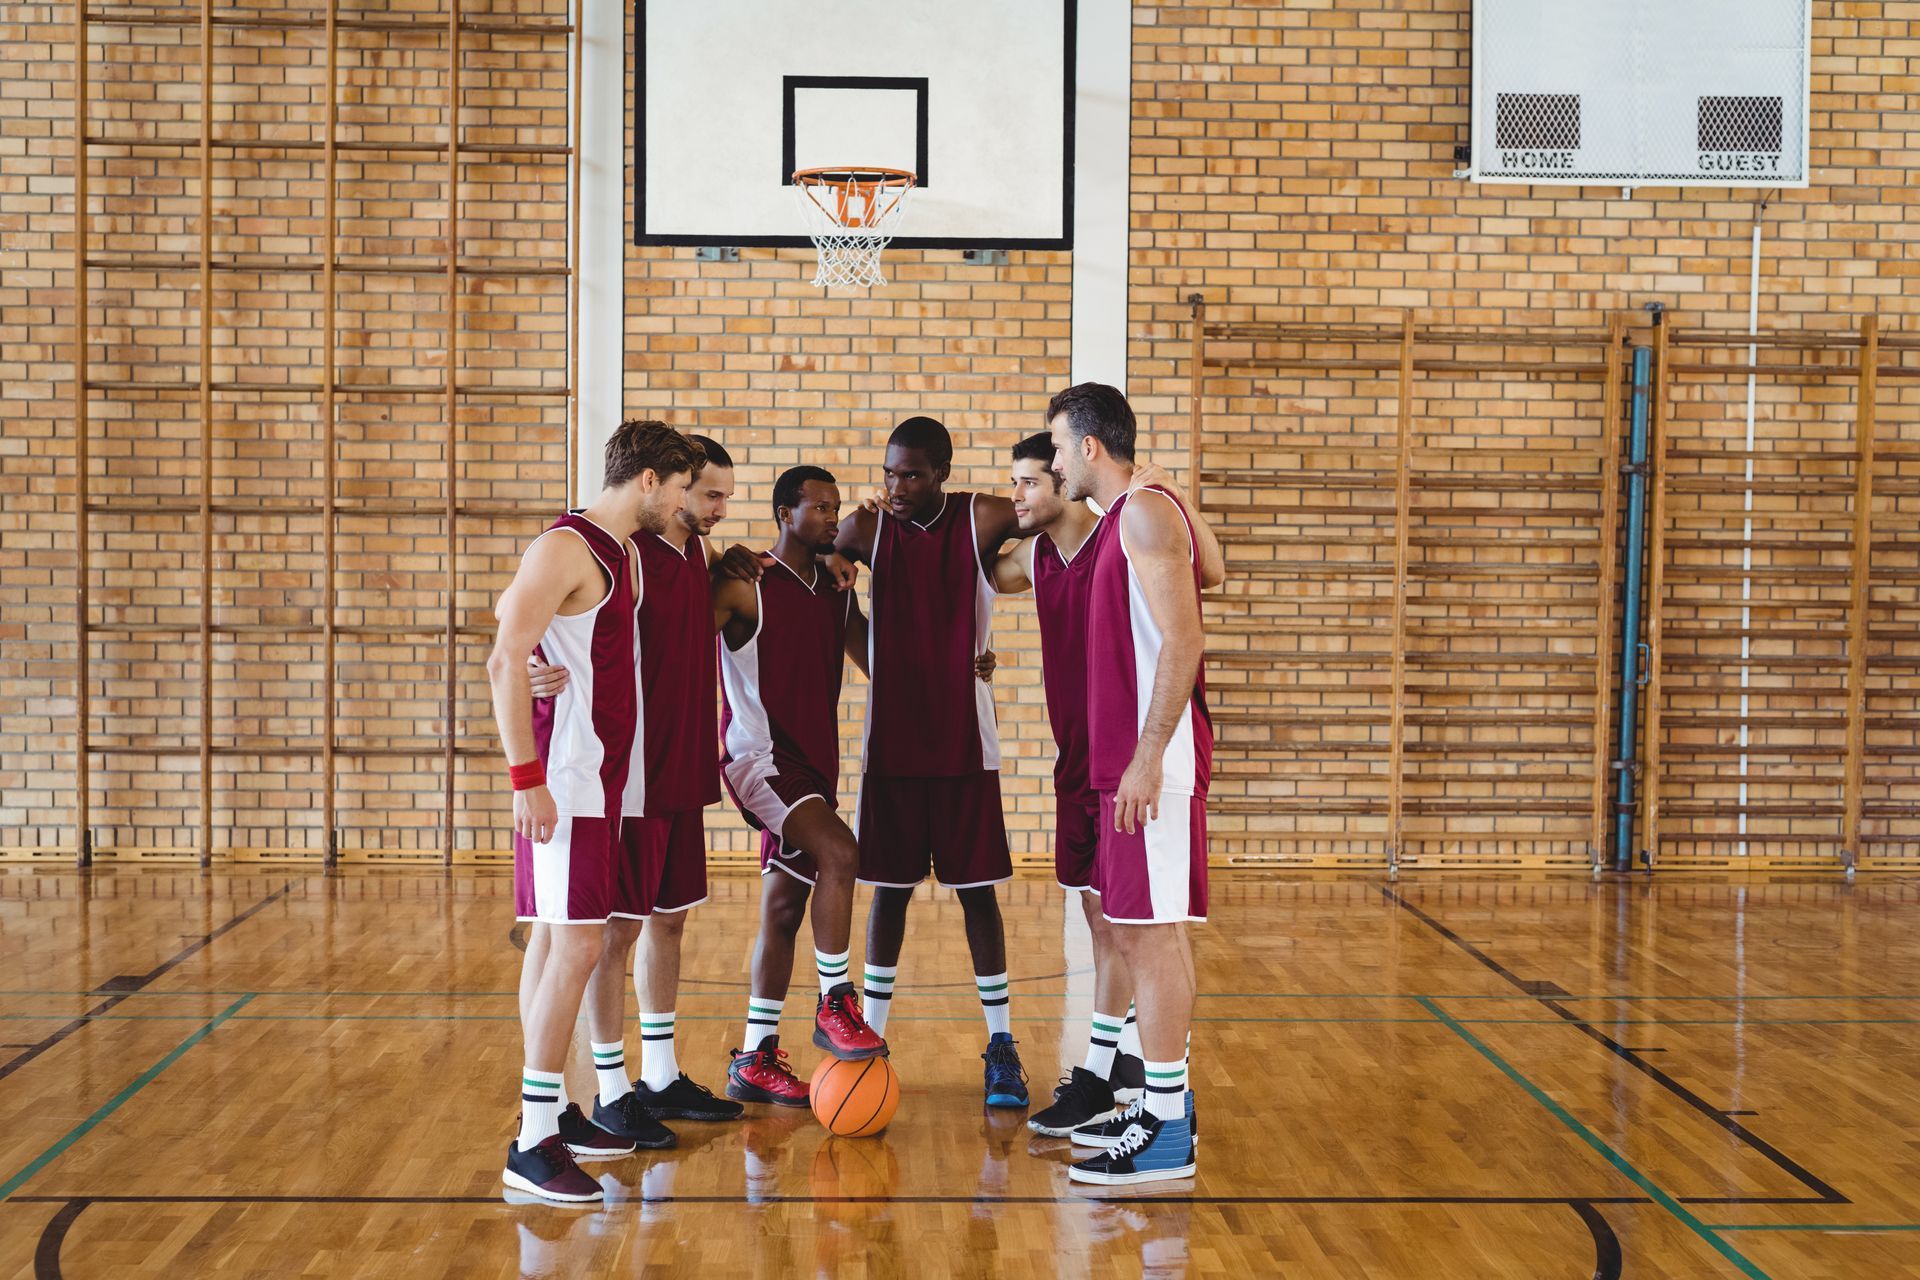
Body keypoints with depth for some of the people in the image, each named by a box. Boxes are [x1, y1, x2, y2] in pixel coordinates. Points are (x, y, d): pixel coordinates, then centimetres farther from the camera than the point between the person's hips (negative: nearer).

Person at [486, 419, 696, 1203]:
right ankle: (534, 1143, -9)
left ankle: (556, 1111, 18)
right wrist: (526, 776, -23)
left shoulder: (616, 551, 15)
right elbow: (505, 660, -20)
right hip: (565, 779, -10)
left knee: (558, 941, 12)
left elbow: (509, 607, 29)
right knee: (577, 944, -12)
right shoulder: (567, 548, -14)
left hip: (602, 777, 10)